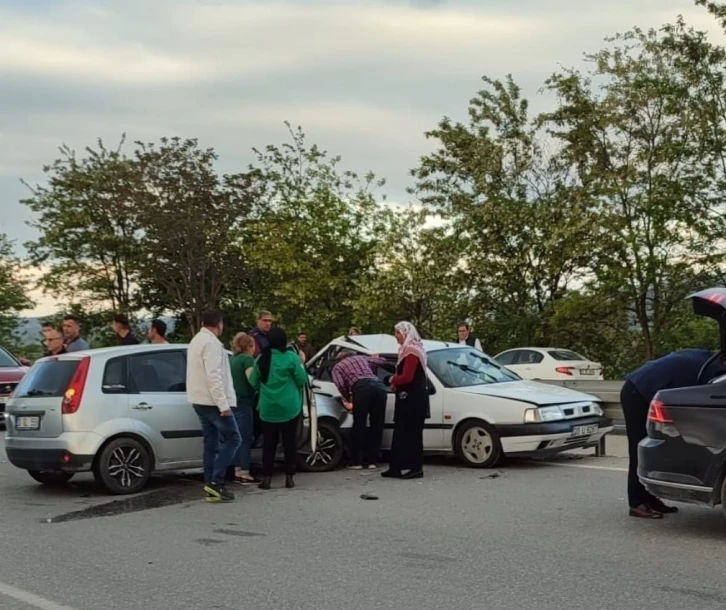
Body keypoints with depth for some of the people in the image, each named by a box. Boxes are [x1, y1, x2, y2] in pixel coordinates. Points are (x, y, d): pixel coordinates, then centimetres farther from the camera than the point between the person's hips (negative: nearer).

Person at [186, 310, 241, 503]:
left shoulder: (197, 341, 17)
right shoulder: (211, 343, -16)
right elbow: (213, 376, -23)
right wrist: (223, 404, -24)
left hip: (200, 400, 10)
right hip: (213, 401, -10)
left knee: (211, 443, 9)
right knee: (232, 438, -5)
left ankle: (211, 487, 8)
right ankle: (216, 482, -12)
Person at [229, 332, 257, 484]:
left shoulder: (232, 359, 15)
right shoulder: (247, 359, -10)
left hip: (234, 402, 8)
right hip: (244, 402, -8)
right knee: (246, 438, -5)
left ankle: (238, 472, 14)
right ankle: (244, 473, -6)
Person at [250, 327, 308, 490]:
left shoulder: (261, 359, 0)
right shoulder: (291, 357, -9)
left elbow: (254, 383, 9)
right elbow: (302, 380, -4)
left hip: (268, 409, 2)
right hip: (289, 408, -2)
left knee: (269, 442, 7)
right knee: (289, 442, 7)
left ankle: (266, 477, 4)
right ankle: (289, 477, 9)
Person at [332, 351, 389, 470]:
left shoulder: (338, 366, 24)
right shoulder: (362, 358, 36)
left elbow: (341, 385, 7)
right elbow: (383, 361, 41)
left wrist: (348, 399, 23)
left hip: (361, 388, -4)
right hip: (379, 386, 4)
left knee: (359, 426, 6)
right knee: (377, 425, 12)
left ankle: (356, 462, 9)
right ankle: (373, 461, 14)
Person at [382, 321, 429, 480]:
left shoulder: (412, 351, -15)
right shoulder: (408, 350, 17)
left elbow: (406, 377, -21)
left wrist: (393, 380, -3)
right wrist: (396, 381, 0)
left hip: (413, 399, -10)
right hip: (408, 398, 10)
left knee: (412, 433, -6)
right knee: (401, 433, 11)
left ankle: (416, 468, -2)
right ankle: (397, 467, 15)